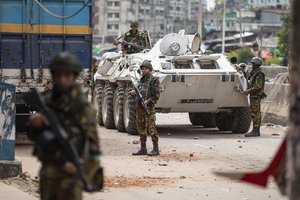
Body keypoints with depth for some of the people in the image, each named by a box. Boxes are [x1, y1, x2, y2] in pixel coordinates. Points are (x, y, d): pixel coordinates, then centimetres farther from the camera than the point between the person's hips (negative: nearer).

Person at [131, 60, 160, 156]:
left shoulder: (154, 80, -4)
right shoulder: (142, 80, 18)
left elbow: (156, 95, -10)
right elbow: (138, 93, 23)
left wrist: (148, 101, -22)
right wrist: (134, 93, 0)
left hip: (149, 107, -8)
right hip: (140, 107, 8)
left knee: (151, 128, -10)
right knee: (141, 128, 9)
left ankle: (156, 149, -8)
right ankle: (143, 149, 15)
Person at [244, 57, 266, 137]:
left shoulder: (259, 74, -14)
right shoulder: (253, 73, 16)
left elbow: (258, 87, -20)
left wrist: (249, 91, -18)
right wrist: (248, 90, 11)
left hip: (256, 96, -10)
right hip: (253, 96, 10)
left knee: (255, 113, -10)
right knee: (254, 113, 11)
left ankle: (255, 131, -11)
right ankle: (256, 131, 16)